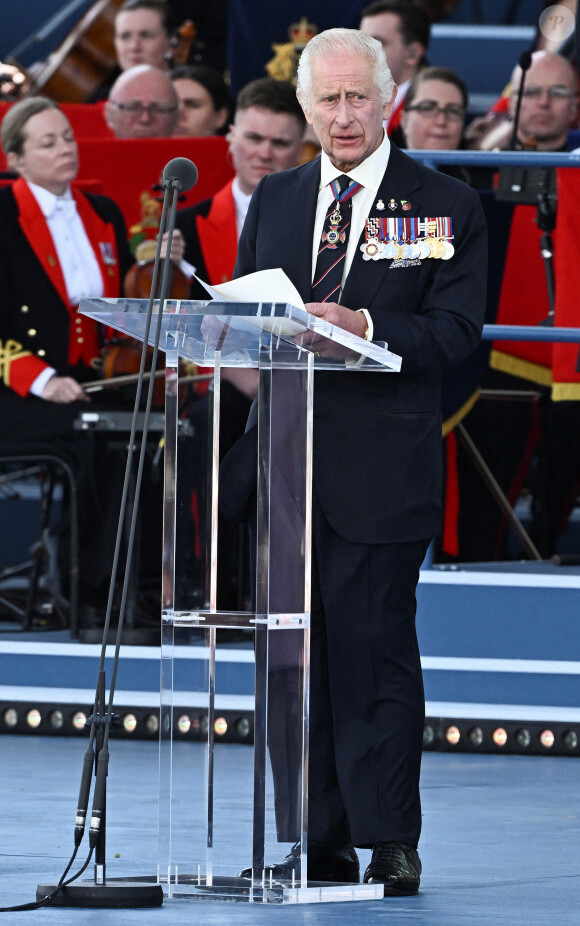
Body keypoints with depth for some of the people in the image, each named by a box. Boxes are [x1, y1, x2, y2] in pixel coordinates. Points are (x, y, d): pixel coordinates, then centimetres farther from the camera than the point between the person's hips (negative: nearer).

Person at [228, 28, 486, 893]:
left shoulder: (447, 205, 2)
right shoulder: (274, 199, 17)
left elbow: (456, 331, -6)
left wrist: (364, 326, -21)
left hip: (381, 462, -5)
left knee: (374, 650, -7)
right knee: (301, 653, 5)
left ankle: (391, 843, -4)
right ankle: (322, 843, 10)